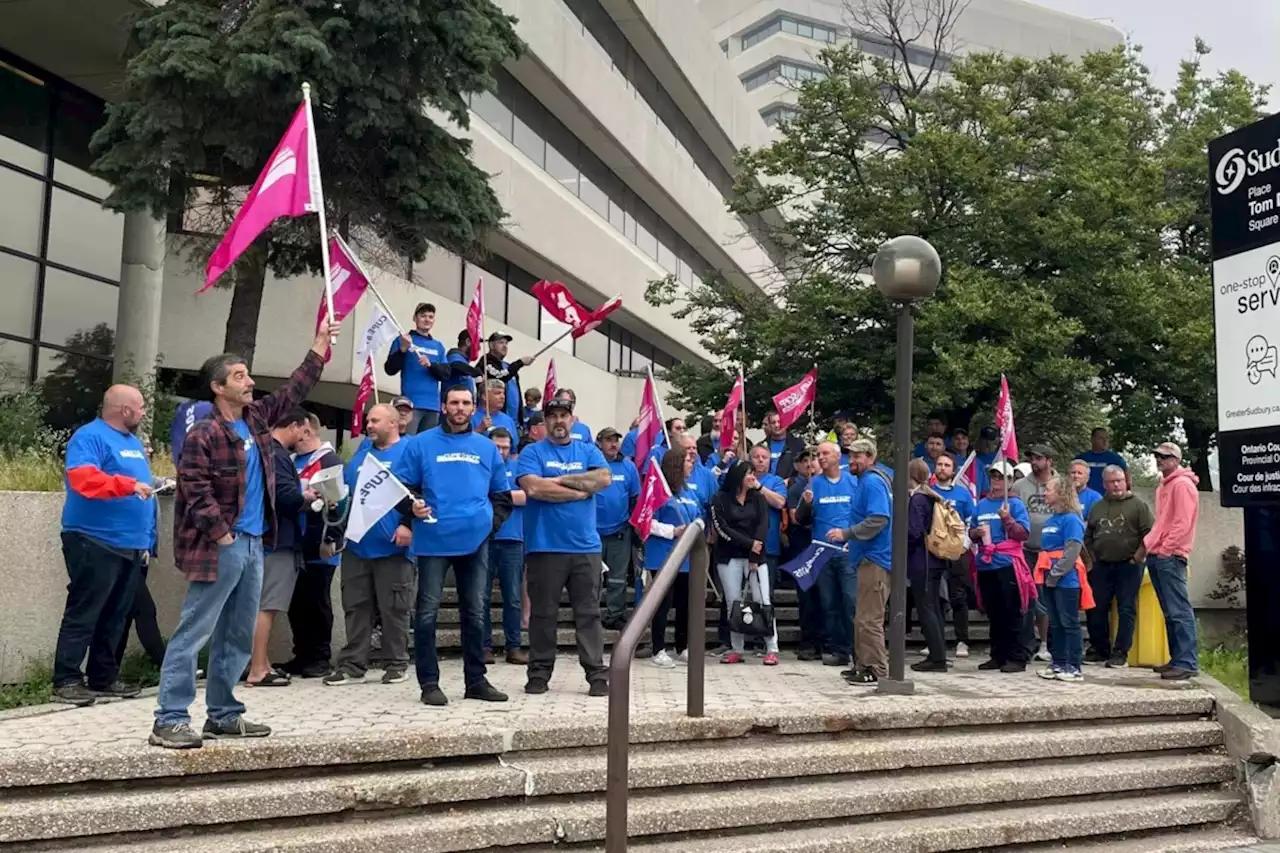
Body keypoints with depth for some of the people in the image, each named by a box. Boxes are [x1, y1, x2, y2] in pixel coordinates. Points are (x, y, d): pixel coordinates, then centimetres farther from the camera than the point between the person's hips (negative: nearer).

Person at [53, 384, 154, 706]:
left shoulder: (134, 441, 19)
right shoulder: (90, 436, -8)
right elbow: (82, 478, -25)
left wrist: (147, 538, 19)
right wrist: (128, 484, -35)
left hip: (132, 545, 9)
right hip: (95, 543, -8)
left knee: (116, 616, 12)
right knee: (83, 614, -5)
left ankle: (103, 677, 20)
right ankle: (66, 681, 0)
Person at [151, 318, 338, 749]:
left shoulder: (257, 417, 12)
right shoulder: (204, 434, -12)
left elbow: (294, 390, 21)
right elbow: (195, 489, -17)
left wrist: (320, 343, 20)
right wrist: (222, 536, -17)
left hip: (254, 543, 9)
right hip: (221, 548, -8)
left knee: (238, 636, 13)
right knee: (194, 633, -5)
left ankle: (224, 714, 23)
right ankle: (169, 720, 0)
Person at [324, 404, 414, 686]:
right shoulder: (361, 453, 16)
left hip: (392, 546, -6)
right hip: (357, 544, 6)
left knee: (393, 608, 2)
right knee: (355, 607, 8)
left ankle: (397, 663, 13)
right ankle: (352, 664, 15)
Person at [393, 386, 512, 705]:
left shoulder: (487, 448, 13)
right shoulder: (421, 444, 4)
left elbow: (502, 494, 18)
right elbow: (399, 486, 3)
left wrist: (492, 520, 2)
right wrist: (411, 509, -16)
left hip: (475, 540, 3)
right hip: (433, 539, -3)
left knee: (475, 612, 8)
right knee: (428, 611, -1)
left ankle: (476, 680, 18)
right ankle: (429, 683, 7)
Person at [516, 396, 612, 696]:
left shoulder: (588, 451, 12)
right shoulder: (533, 452, 3)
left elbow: (604, 478, -6)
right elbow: (533, 487, -14)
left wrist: (560, 480, -9)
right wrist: (580, 490, -8)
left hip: (585, 546, 2)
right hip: (544, 546, -2)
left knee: (589, 613, 4)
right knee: (543, 613, 6)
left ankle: (597, 674, 8)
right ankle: (539, 673, 16)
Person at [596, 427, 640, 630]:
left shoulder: (628, 466, 2)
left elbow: (636, 498, 8)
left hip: (620, 531, 2)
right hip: (593, 530, -2)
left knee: (618, 578, 9)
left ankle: (615, 616, 17)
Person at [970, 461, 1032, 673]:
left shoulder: (1015, 504, -1)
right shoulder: (981, 504, 14)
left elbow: (1023, 533, -8)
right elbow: (971, 532, 19)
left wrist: (1007, 519, -20)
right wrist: (976, 533, -3)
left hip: (1008, 565, -5)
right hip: (985, 566, 5)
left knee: (1011, 615, -3)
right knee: (993, 615, 11)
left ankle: (1017, 658, 3)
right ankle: (998, 656, 20)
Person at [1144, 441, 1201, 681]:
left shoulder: (1182, 484, -9)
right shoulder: (1163, 485, 20)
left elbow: (1183, 523, -16)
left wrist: (1164, 549, -15)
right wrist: (1147, 544, 15)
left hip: (1170, 557, -10)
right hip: (1156, 556, 10)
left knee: (1179, 611, -10)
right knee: (1169, 612, 11)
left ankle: (1187, 663, -9)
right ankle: (1177, 659, 16)